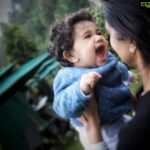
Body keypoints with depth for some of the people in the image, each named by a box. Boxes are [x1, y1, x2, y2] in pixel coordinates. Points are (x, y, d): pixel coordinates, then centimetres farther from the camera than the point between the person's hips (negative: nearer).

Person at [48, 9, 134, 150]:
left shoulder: (109, 59, -9)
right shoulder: (69, 76, -32)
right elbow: (63, 108, -45)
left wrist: (127, 76, 37)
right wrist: (81, 90, -62)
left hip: (117, 121, 8)